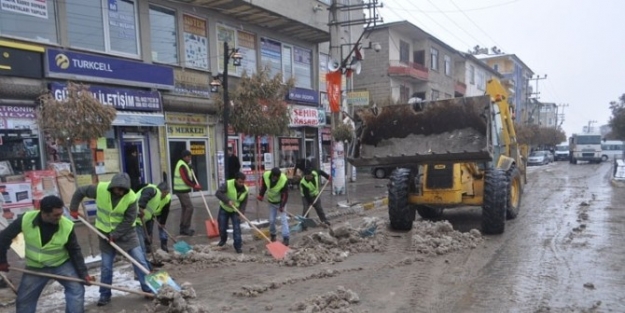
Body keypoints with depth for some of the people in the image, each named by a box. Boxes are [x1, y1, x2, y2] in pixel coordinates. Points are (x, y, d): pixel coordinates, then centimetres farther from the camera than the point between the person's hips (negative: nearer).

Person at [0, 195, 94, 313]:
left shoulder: (67, 226, -25)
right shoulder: (26, 219, -24)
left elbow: (75, 251, -13)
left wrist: (83, 273, -15)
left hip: (62, 264, -1)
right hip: (35, 267, 2)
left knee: (76, 289, -14)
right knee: (23, 299, 12)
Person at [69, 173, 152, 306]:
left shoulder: (131, 197, -24)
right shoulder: (99, 189, -20)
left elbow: (129, 220, -18)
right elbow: (80, 191, -3)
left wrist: (115, 235, -20)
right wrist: (73, 209, 0)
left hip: (125, 232, -1)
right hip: (105, 232, 1)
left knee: (139, 260, -3)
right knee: (106, 266, 9)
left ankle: (149, 289, 8)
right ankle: (105, 295, 25)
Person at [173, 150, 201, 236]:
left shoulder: (185, 165, 16)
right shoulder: (182, 166, -18)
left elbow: (190, 176, 16)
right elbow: (186, 179, -21)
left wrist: (196, 185, 4)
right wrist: (195, 186, -12)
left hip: (182, 190, 11)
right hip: (182, 190, -11)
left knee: (184, 208, 14)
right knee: (189, 207, -10)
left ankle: (183, 228, 20)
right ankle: (185, 227, -5)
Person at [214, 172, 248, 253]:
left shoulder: (245, 189, -15)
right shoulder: (228, 184, -26)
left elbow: (244, 202, -8)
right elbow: (218, 193, -31)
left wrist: (241, 213, -23)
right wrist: (228, 200, -40)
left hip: (235, 211, 1)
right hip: (224, 209, -1)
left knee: (237, 228, -9)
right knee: (222, 227, 9)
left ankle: (238, 246, -1)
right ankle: (223, 239, 39)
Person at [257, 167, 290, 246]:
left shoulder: (284, 180, -33)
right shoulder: (265, 175, -23)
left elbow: (285, 194, -23)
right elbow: (264, 186, -1)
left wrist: (282, 206, -24)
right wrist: (261, 195, 3)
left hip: (281, 202, -4)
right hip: (271, 202, 4)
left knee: (283, 219, -10)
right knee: (271, 220, 8)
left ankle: (286, 238, -8)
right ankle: (272, 235, 29)